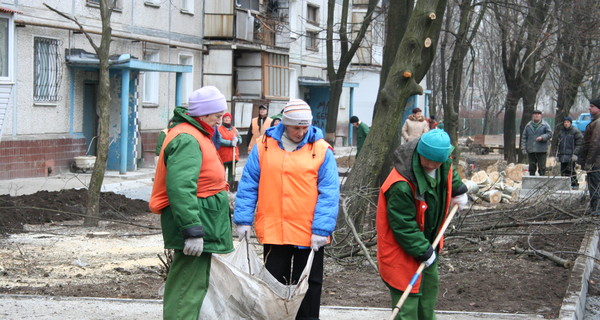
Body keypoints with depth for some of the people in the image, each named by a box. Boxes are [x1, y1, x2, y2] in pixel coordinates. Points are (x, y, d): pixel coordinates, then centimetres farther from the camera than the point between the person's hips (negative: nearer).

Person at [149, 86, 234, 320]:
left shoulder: (196, 135, 17)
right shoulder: (187, 139, -18)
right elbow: (180, 188, -28)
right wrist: (193, 230, -31)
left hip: (202, 223, 11)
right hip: (195, 220, -11)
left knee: (197, 282, 20)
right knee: (187, 287, -11)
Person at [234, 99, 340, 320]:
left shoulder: (321, 150, -5)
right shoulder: (264, 146, 0)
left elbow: (329, 193, -8)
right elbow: (248, 186, 4)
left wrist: (321, 230, -14)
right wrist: (243, 220, 0)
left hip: (309, 235, -1)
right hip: (272, 232, 2)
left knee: (309, 286, 10)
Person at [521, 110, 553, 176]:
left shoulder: (545, 125, 4)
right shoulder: (528, 125, 12)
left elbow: (549, 134, -3)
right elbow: (524, 137, 11)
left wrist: (542, 137, -20)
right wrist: (523, 148, 3)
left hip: (541, 151, -3)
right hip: (531, 151, 3)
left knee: (542, 168, -3)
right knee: (532, 168, 7)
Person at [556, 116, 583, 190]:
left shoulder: (575, 131, -4)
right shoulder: (561, 131, 15)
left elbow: (579, 144, -8)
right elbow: (558, 143, 21)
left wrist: (575, 154, -15)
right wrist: (557, 154, 16)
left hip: (570, 156, -6)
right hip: (562, 155, 6)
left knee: (571, 170, -9)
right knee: (563, 171, 7)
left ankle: (574, 184, -1)